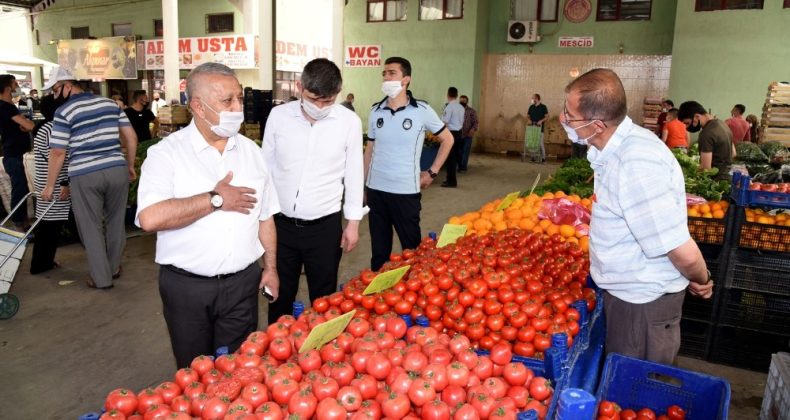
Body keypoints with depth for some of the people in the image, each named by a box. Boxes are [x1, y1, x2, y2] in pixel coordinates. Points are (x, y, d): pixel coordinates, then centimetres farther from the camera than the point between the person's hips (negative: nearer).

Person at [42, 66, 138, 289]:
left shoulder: (64, 112, -5)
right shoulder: (110, 103, 9)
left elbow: (58, 153, -6)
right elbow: (131, 137, 7)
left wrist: (49, 186, 3)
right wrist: (130, 166, 18)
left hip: (84, 175, -4)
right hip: (117, 170, 4)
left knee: (91, 228, 8)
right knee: (116, 221, 18)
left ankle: (102, 278, 14)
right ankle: (114, 268, 32)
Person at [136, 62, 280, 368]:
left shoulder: (250, 151, 5)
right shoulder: (166, 153, -10)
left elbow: (264, 215, 11)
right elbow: (150, 217, -25)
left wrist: (271, 267, 10)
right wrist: (216, 199, -19)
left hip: (242, 282, 3)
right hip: (187, 285, -3)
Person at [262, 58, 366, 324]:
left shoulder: (349, 122, -6)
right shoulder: (278, 116, -3)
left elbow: (354, 174, 2)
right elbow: (265, 168, 6)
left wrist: (353, 222, 3)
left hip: (325, 226, -1)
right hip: (280, 223, 2)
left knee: (324, 298, 11)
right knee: (280, 295, 15)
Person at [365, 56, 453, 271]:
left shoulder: (422, 110, -6)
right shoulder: (375, 111, 4)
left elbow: (447, 139, 6)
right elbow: (369, 150, 12)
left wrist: (432, 173, 1)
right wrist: (363, 185, 10)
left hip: (406, 191, -3)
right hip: (375, 189, 3)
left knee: (411, 246, 6)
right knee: (379, 247, 13)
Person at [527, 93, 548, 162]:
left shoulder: (543, 107, -1)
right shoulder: (531, 107, 12)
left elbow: (547, 116, -3)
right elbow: (528, 116, 17)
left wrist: (541, 121, -19)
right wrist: (529, 120, -5)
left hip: (539, 127, -5)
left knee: (540, 142, -6)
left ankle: (543, 157, 0)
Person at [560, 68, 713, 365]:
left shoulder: (635, 167, -34)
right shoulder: (621, 143, -3)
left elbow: (684, 253, -30)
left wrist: (701, 281, -13)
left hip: (643, 301, -9)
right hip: (625, 290, 9)